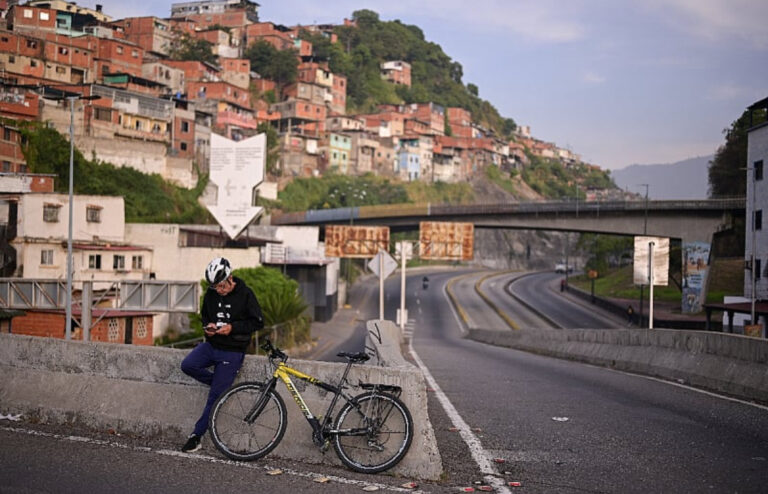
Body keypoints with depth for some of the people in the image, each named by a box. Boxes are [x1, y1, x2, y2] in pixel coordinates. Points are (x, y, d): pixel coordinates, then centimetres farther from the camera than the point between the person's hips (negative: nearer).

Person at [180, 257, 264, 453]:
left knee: (215, 396, -6)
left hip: (232, 351, -5)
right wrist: (208, 325, -6)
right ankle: (221, 383, 3)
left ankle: (197, 435, 5)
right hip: (211, 344, 5)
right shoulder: (211, 294, 1)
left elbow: (258, 322, -9)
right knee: (187, 365, -21)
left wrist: (232, 327, -21)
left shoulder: (245, 295, -12)